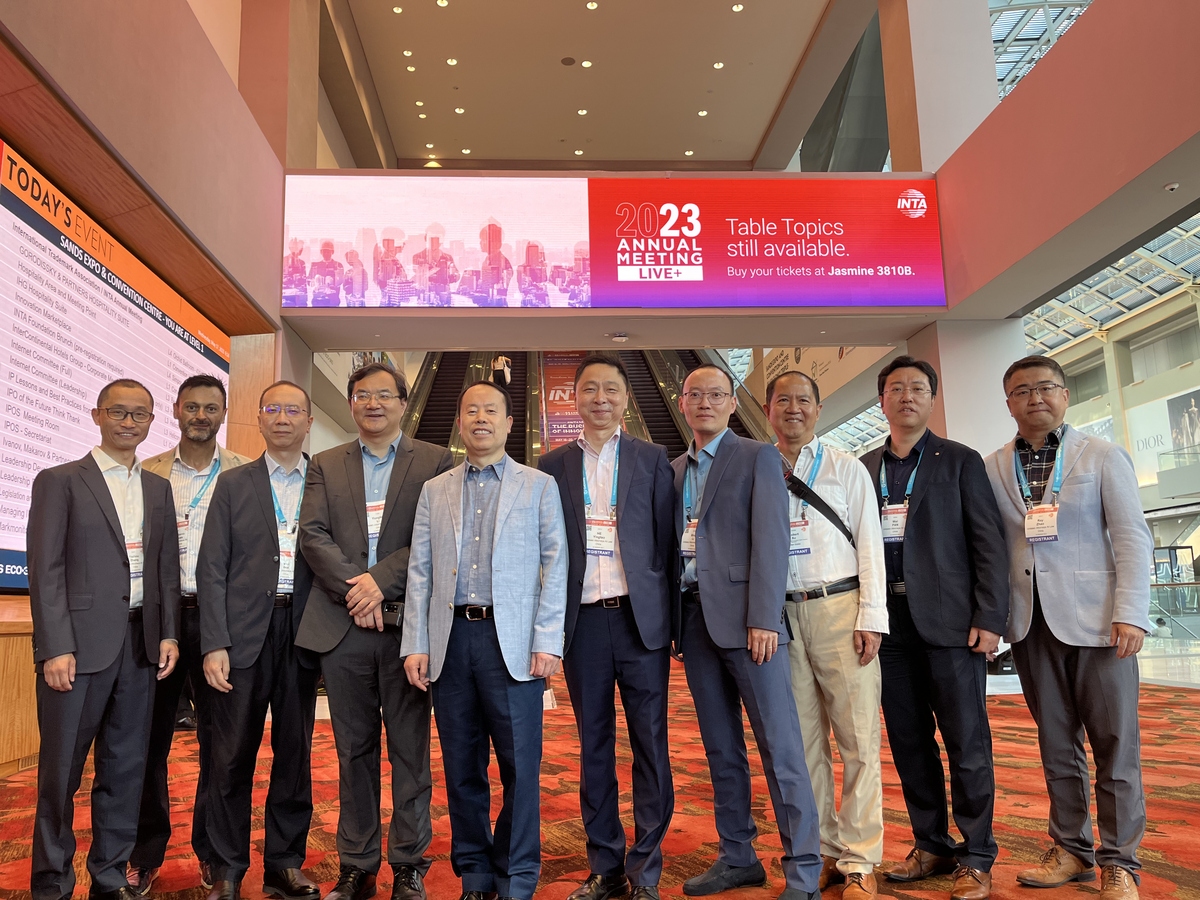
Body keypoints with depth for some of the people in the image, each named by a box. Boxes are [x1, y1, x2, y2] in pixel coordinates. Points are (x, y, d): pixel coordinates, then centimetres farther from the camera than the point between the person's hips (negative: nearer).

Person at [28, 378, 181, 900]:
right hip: (80, 643, -4)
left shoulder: (158, 489, 14)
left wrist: (168, 634, 4)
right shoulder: (59, 481, 0)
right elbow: (45, 569, -6)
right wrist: (56, 648, -13)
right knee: (61, 770, 4)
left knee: (126, 768, 11)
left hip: (140, 644, 5)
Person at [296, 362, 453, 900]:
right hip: (342, 625, 3)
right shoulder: (325, 466, 14)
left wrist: (380, 580, -14)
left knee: (410, 749, 4)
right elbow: (312, 534, 2)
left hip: (408, 622, -2)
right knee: (353, 750, 11)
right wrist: (352, 586, -12)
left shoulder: (435, 462, 6)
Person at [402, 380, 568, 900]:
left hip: (511, 639, -2)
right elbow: (419, 571, 11)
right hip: (450, 639, 3)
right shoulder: (435, 491, 15)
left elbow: (554, 567, 2)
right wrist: (415, 644, 2)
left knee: (520, 764, 0)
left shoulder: (539, 486, 8)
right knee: (461, 765, 8)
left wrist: (548, 642, -7)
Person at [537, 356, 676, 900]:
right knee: (594, 747, 10)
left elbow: (667, 542, 3)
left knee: (650, 744, 3)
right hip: (582, 623, 2)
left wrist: (667, 615, -3)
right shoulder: (552, 466, 9)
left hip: (640, 619, -1)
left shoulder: (652, 460, 6)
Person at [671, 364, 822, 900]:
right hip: (693, 618, 6)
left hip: (744, 614, -5)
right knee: (720, 748, 12)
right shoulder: (673, 471, 17)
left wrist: (764, 618, -16)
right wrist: (672, 620, 8)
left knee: (780, 746, -3)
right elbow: (672, 544, 16)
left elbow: (771, 538, -8)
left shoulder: (757, 457, 1)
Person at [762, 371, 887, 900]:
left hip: (839, 608, -2)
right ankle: (824, 853, 18)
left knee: (859, 738, -3)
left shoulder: (846, 468, 9)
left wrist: (871, 617, -6)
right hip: (781, 616, 2)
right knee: (802, 742, 7)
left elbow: (869, 543, 4)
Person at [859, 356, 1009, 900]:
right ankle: (931, 846, 25)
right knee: (907, 742, 10)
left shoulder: (960, 462, 4)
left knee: (966, 743, 2)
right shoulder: (863, 468, 12)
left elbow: (989, 544, -1)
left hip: (949, 620, -3)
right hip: (889, 624, 4)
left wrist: (989, 619, -9)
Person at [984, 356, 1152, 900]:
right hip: (1030, 624, 3)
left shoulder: (1103, 457, 2)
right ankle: (1071, 850, 22)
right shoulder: (992, 468, 9)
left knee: (1115, 744, 1)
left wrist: (1131, 612, -12)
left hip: (1094, 620, -2)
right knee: (1056, 745, 11)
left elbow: (1133, 538, -3)